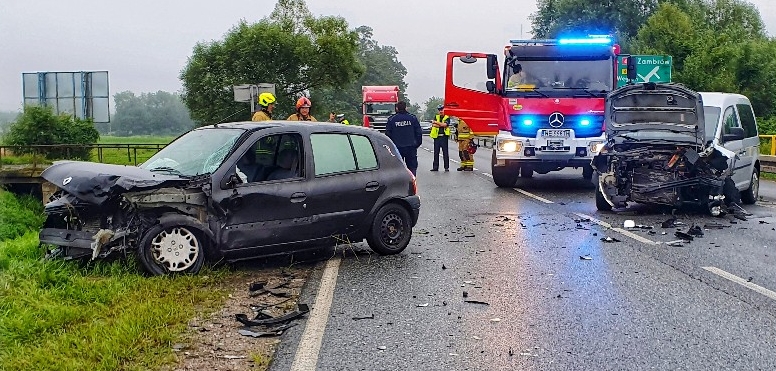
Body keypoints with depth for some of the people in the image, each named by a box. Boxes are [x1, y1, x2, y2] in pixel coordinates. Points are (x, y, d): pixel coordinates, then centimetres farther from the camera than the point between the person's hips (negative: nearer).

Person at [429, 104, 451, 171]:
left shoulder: (447, 118, 4)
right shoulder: (436, 117, 14)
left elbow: (445, 124, -14)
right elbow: (433, 125, 0)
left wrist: (437, 122, -5)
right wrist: (441, 125, -8)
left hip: (444, 136, -4)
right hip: (436, 136, 4)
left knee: (445, 152, -3)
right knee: (436, 152, 5)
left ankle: (447, 167, 0)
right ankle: (435, 167, 10)